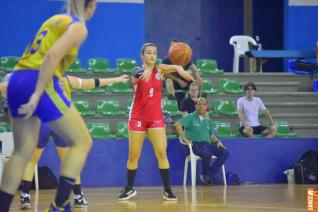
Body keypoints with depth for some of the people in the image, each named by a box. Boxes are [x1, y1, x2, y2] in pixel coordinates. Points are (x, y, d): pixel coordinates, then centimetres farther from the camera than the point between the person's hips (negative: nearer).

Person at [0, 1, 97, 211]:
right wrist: (37, 96, -22)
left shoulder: (55, 20, 23)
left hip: (17, 80, 8)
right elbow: (52, 56, -16)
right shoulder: (78, 27, -1)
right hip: (40, 83, -8)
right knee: (82, 141, 2)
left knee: (22, 152, 12)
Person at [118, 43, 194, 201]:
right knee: (133, 155, 4)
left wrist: (179, 69, -46)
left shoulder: (160, 69, 0)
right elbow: (135, 79, -29)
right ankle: (129, 188, 18)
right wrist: (143, 73, -53)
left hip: (156, 117, 1)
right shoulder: (138, 71, -5)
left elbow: (174, 67, -20)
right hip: (138, 117, -1)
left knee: (162, 153, -9)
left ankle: (167, 190, -5)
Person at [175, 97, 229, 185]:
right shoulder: (191, 117, 6)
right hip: (195, 144, -6)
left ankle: (208, 176, -19)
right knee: (207, 153, -38)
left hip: (208, 144, 6)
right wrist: (185, 139, -12)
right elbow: (177, 124, -7)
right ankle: (205, 174, -12)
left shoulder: (208, 121, 25)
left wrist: (217, 142, 4)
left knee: (225, 152, -18)